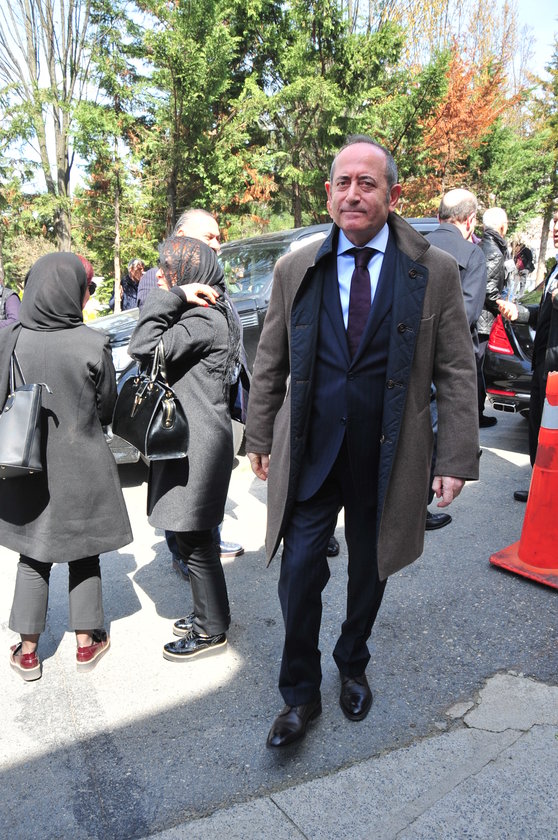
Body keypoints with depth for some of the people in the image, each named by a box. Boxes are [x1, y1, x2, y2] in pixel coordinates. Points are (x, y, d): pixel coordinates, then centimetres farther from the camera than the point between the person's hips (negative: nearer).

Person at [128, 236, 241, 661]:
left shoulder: (205, 320, -18)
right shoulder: (204, 314, 13)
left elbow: (145, 348, -24)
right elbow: (150, 344, 13)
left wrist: (172, 295, -19)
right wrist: (175, 297, 4)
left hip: (198, 446, -10)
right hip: (190, 439, 10)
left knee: (195, 539, 2)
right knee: (195, 535, 20)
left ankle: (212, 630, 18)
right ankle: (210, 612, 36)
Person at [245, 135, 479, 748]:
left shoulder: (435, 272, -3)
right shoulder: (295, 269, 2)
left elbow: (456, 372, -2)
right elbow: (269, 363, 8)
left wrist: (456, 459, -5)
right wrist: (258, 437, 9)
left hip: (387, 459, 0)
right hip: (308, 451, 1)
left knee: (369, 570, 16)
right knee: (299, 572, 2)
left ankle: (352, 666, 44)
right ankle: (300, 693, 26)